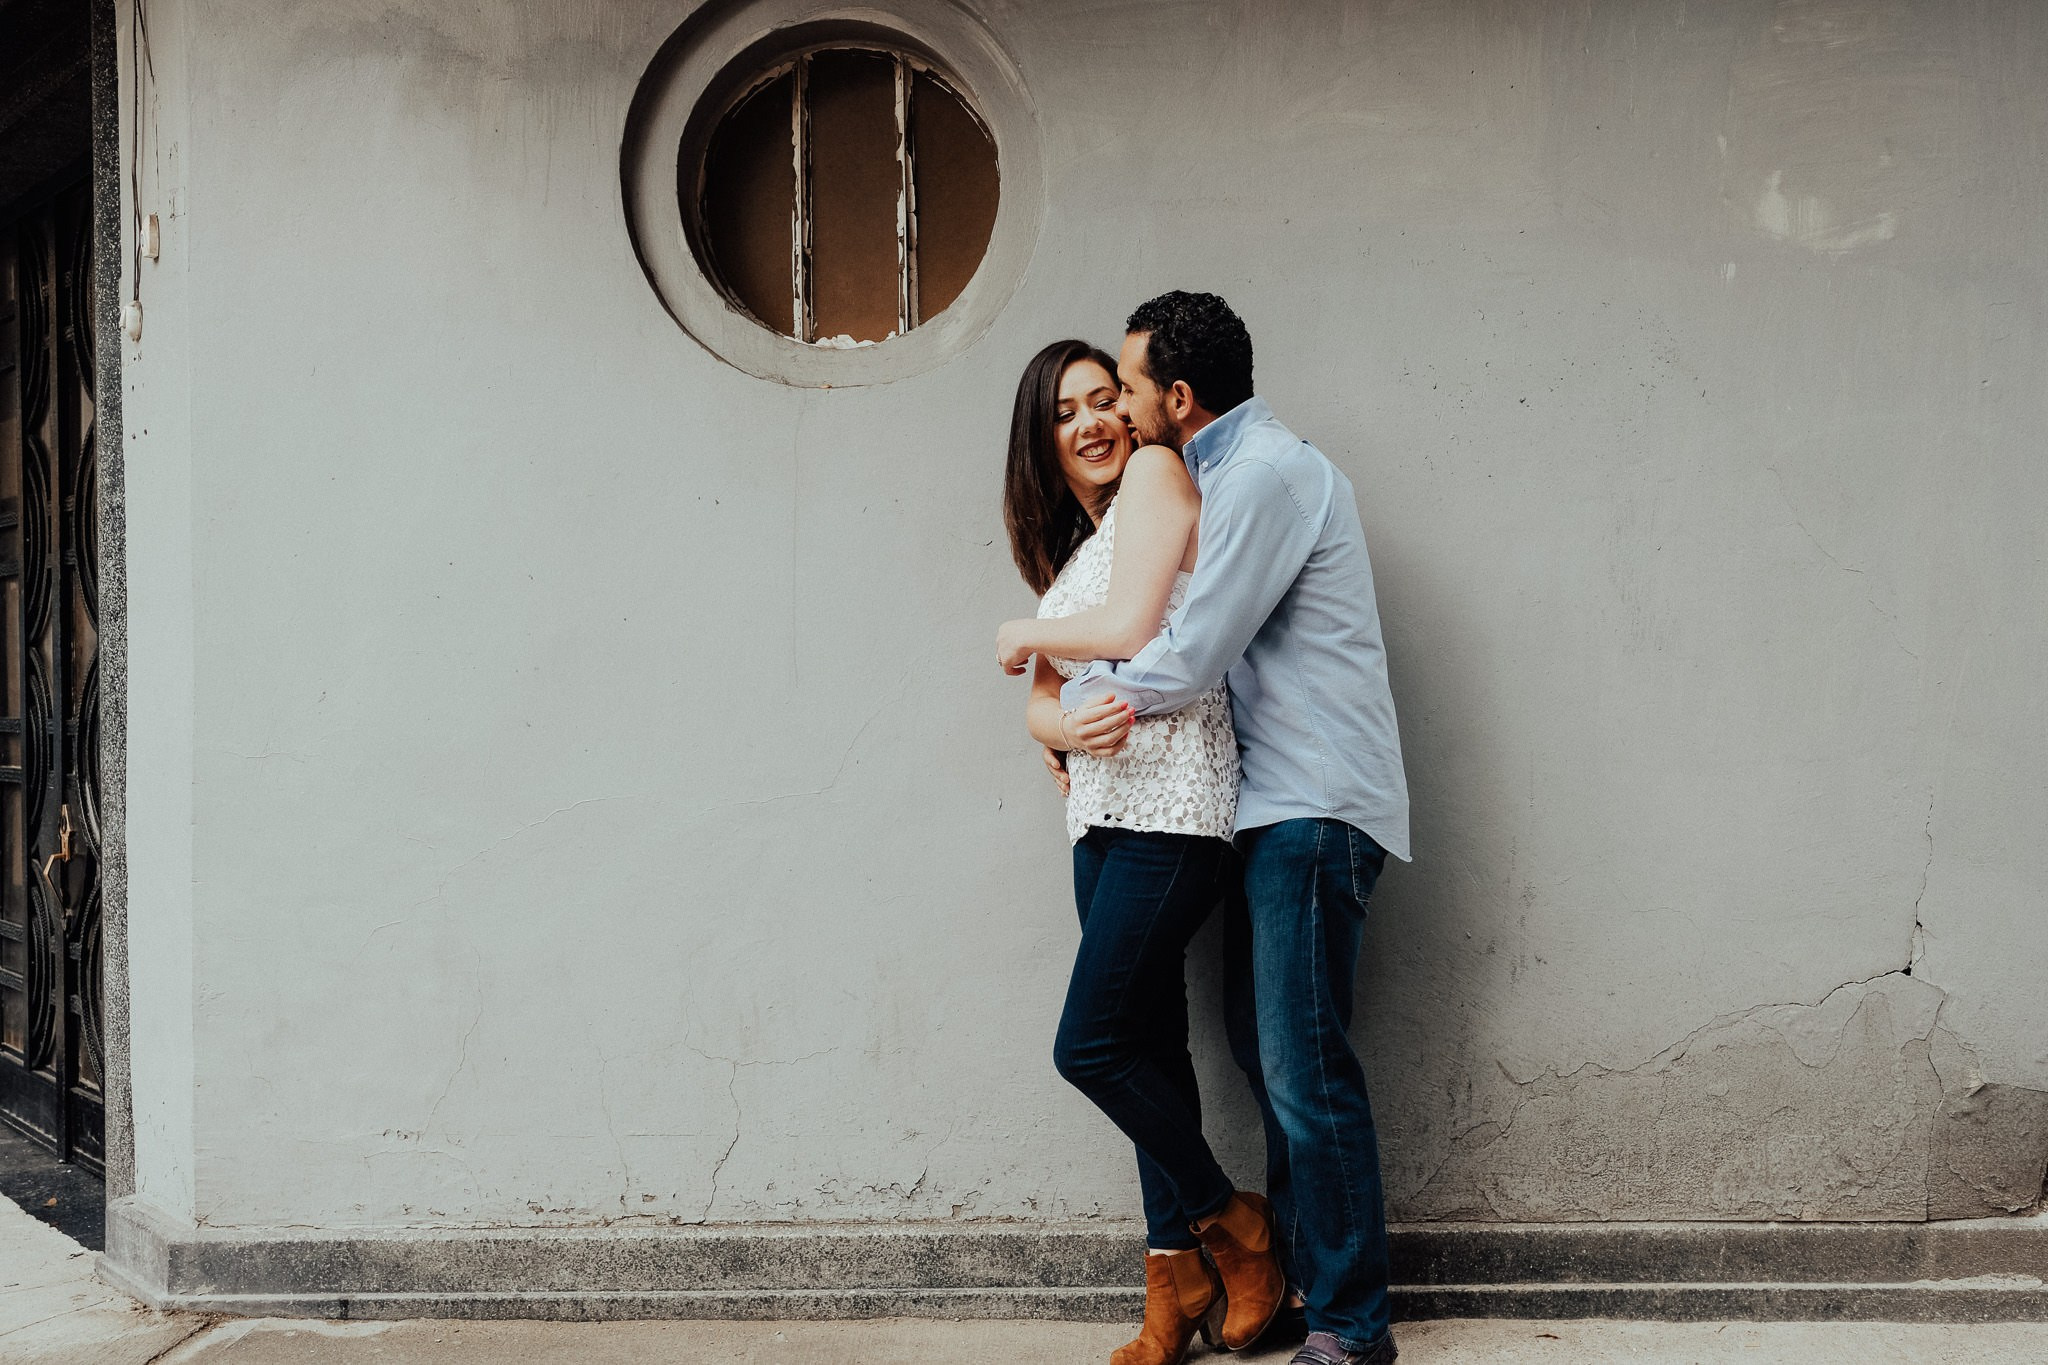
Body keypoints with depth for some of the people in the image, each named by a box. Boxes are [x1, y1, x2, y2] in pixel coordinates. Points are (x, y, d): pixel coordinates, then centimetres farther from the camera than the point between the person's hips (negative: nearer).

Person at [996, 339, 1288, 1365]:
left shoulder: (1156, 473, -2)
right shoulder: (1069, 547, 21)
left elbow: (1130, 630, -14)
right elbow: (1038, 704, 14)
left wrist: (1026, 637, 4)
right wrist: (1068, 727, -10)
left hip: (1171, 807, -8)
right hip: (1102, 814, 8)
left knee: (1090, 1047, -9)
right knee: (1150, 1047, 8)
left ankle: (1233, 1224, 9)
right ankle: (1177, 1282, 13)